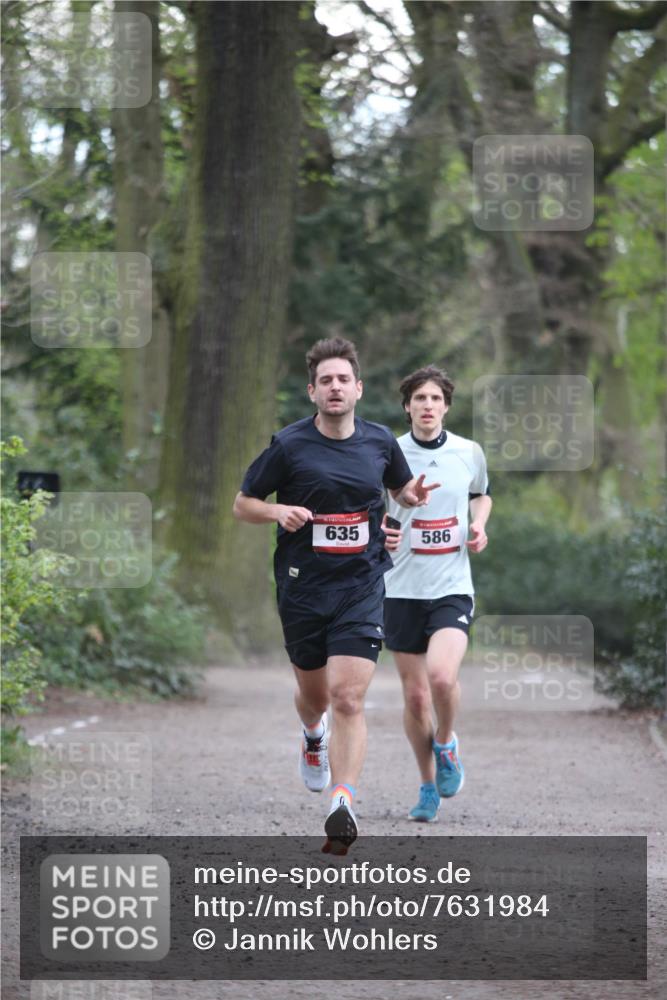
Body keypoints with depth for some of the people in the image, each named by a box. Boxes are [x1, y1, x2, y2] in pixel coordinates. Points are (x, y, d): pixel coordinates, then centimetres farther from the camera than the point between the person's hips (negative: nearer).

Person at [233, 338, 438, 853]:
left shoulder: (380, 440, 3)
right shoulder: (289, 445, -5)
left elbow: (400, 488, 23)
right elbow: (242, 503, 3)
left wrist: (412, 496, -1)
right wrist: (279, 511, -17)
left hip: (362, 585, 0)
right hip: (302, 589, 0)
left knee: (348, 698, -15)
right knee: (314, 694, 16)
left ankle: (342, 805, -20)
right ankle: (313, 738, 53)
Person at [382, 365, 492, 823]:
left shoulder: (470, 453, 2)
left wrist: (479, 527, 2)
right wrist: (378, 535, -13)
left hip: (453, 587, 0)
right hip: (402, 590, 1)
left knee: (442, 676, -23)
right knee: (415, 695, 4)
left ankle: (446, 743, 8)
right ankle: (429, 786, 23)